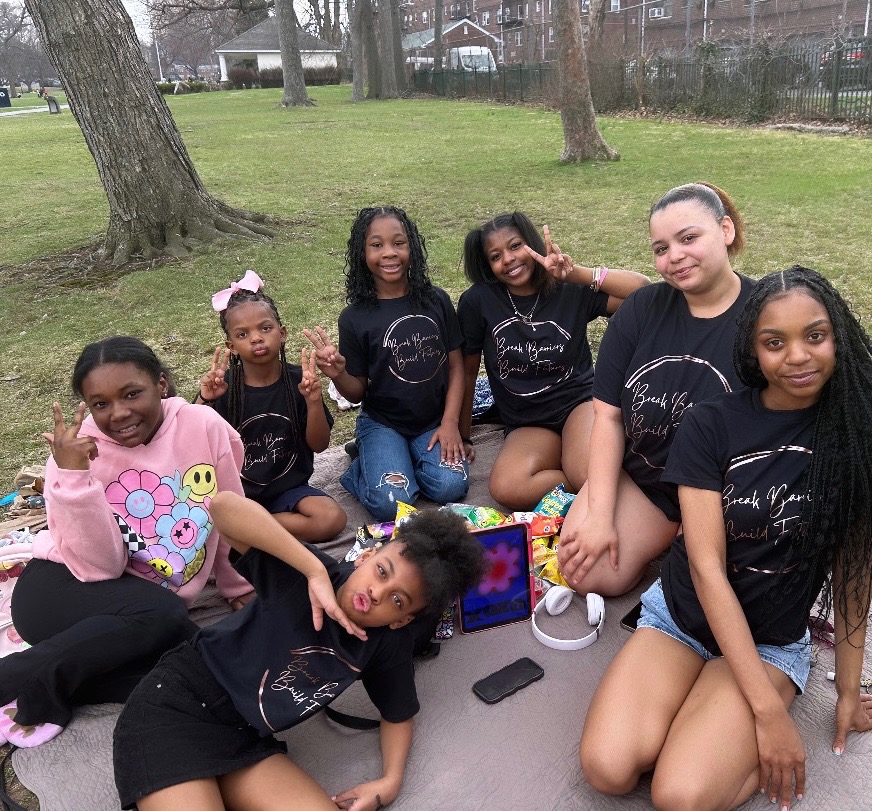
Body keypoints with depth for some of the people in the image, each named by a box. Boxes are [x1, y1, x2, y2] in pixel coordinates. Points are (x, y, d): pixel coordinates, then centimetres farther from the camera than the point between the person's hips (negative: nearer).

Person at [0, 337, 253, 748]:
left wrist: (238, 587, 13)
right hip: (60, 590, -3)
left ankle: (42, 693, -8)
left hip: (153, 611, 4)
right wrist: (73, 475, -30)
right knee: (162, 615, -34)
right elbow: (99, 568, -20)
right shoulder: (77, 450, -14)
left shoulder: (204, 426, -11)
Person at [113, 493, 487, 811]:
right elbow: (224, 506, -34)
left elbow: (398, 714, 14)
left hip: (245, 740, 6)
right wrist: (316, 572, -33)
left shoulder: (390, 644, -4)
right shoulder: (304, 575, -19)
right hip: (177, 703, -6)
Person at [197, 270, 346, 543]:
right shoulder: (222, 387, -7)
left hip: (289, 487, 2)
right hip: (237, 492, -2)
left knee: (333, 518, -25)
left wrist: (314, 402, -22)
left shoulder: (298, 380, -6)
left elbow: (319, 445, -5)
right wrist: (203, 402, -26)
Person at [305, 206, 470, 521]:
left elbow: (455, 365, 3)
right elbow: (357, 392, -1)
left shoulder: (436, 301, -1)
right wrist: (338, 374, -24)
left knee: (451, 487, -21)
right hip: (382, 423, -2)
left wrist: (450, 423, -6)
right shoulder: (355, 318, -7)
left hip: (434, 421, 2)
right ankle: (366, 462, 9)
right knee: (391, 502, -22)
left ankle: (408, 458, 8)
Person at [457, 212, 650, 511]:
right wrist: (463, 435, 13)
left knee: (589, 474, -36)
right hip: (527, 424, 2)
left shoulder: (570, 291, -2)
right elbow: (467, 371, 7)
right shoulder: (478, 302, -3)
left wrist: (578, 274, -24)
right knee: (506, 489, -31)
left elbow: (644, 290, -14)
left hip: (579, 400, -2)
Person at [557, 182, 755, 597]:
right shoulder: (641, 309, -4)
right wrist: (600, 514, -10)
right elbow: (608, 414, -5)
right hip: (639, 476, 3)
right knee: (586, 573, -12)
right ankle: (666, 540, 16)